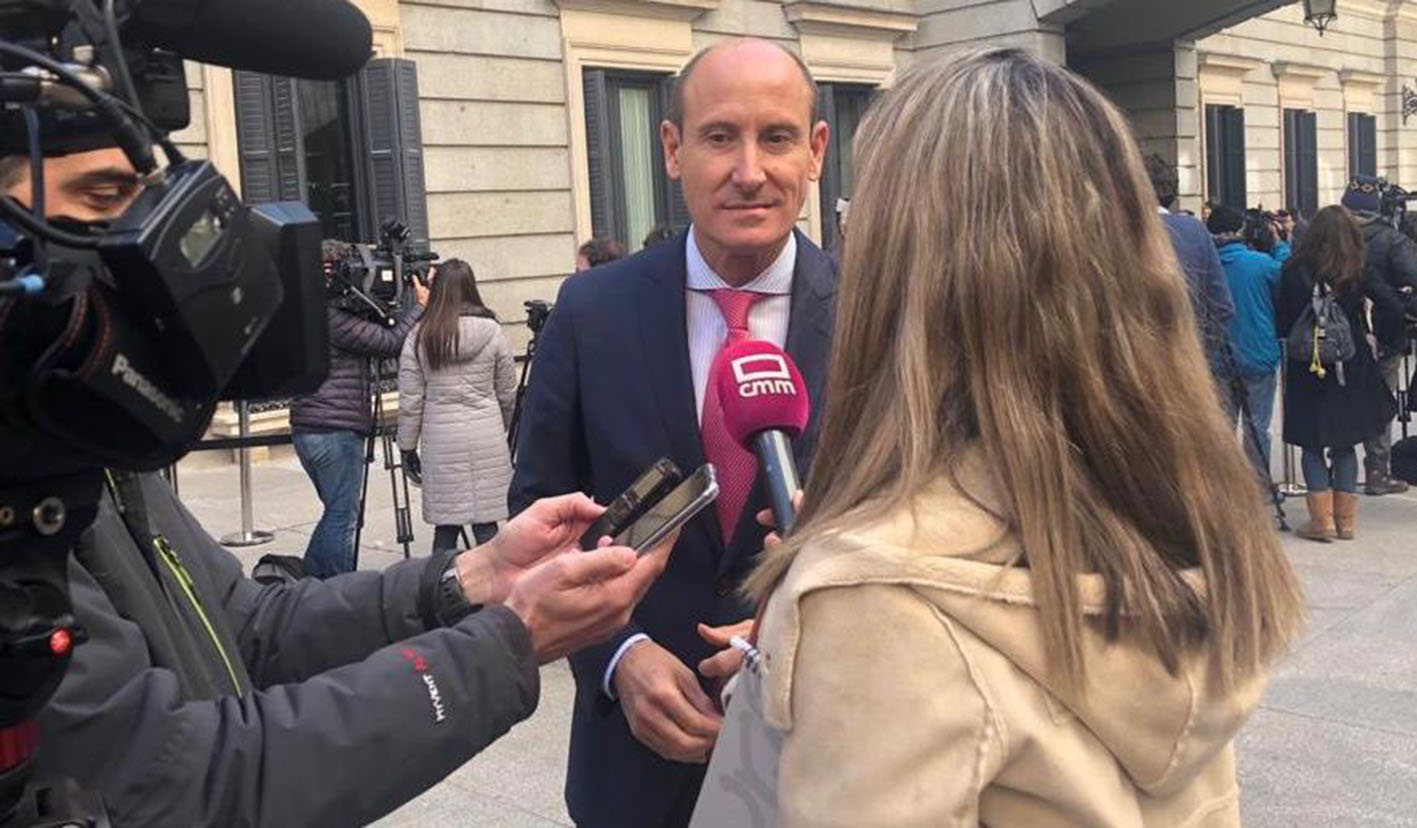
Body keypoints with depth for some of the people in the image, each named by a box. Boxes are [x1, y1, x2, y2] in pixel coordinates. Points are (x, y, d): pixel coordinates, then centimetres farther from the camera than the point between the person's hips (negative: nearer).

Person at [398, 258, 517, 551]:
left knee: (445, 526, 8)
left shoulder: (418, 337, -1)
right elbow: (508, 393, 7)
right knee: (487, 522, 2)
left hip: (441, 442, 0)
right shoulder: (491, 332, -1)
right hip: (487, 439, 0)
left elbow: (410, 400, 1)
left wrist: (407, 445, 11)